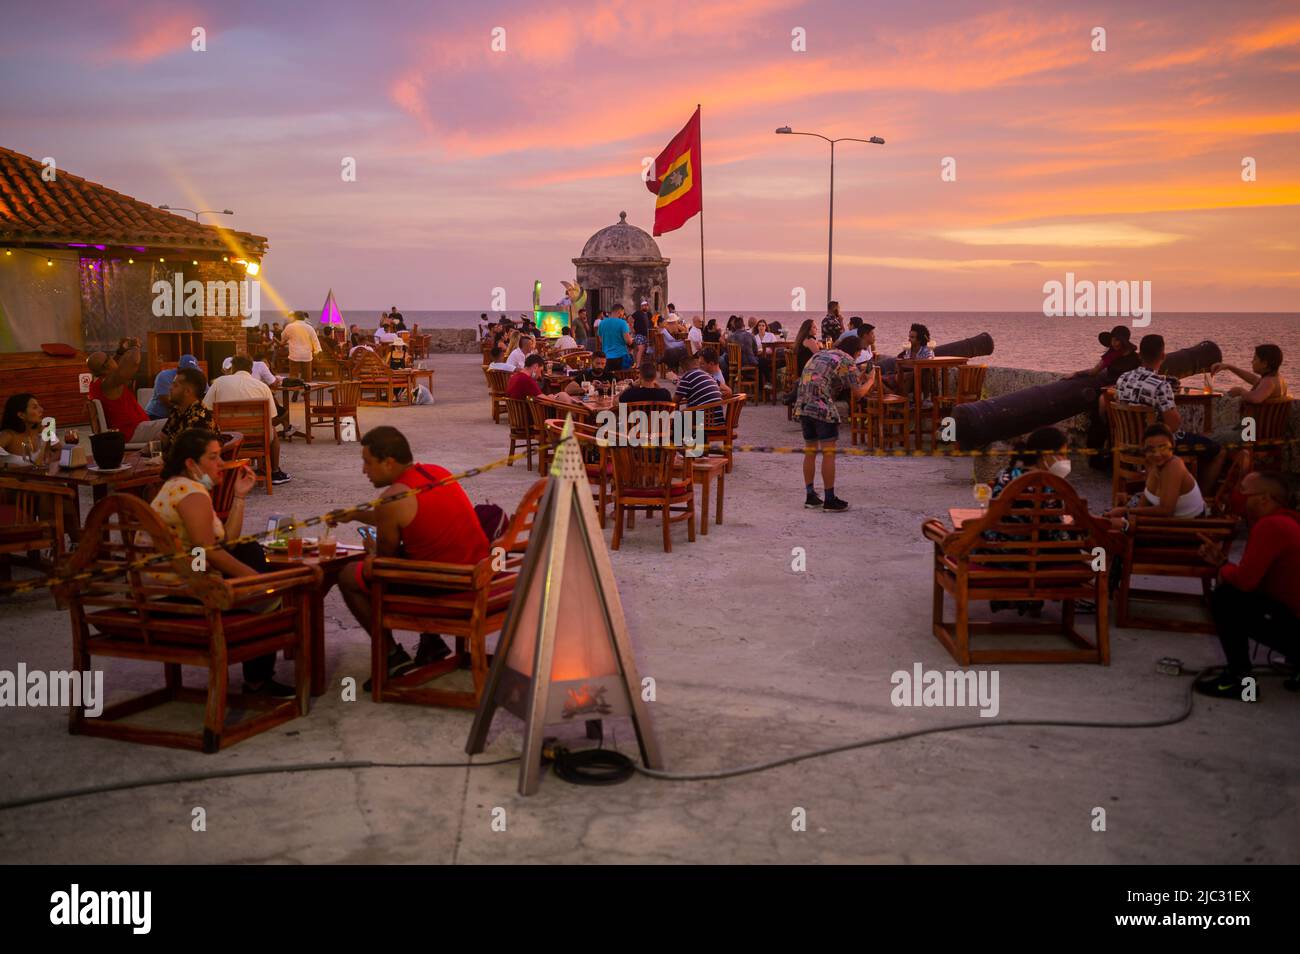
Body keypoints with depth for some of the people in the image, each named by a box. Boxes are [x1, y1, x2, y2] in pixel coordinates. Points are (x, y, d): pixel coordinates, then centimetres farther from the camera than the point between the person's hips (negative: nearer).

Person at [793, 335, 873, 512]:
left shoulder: (819, 354, 23)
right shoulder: (846, 361, 1)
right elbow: (858, 392, -4)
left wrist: (858, 379, 31)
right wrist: (869, 381, 17)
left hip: (802, 406, 7)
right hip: (822, 407, -7)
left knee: (810, 451, 15)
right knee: (828, 452, -2)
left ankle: (810, 496, 20)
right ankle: (830, 500, -1)